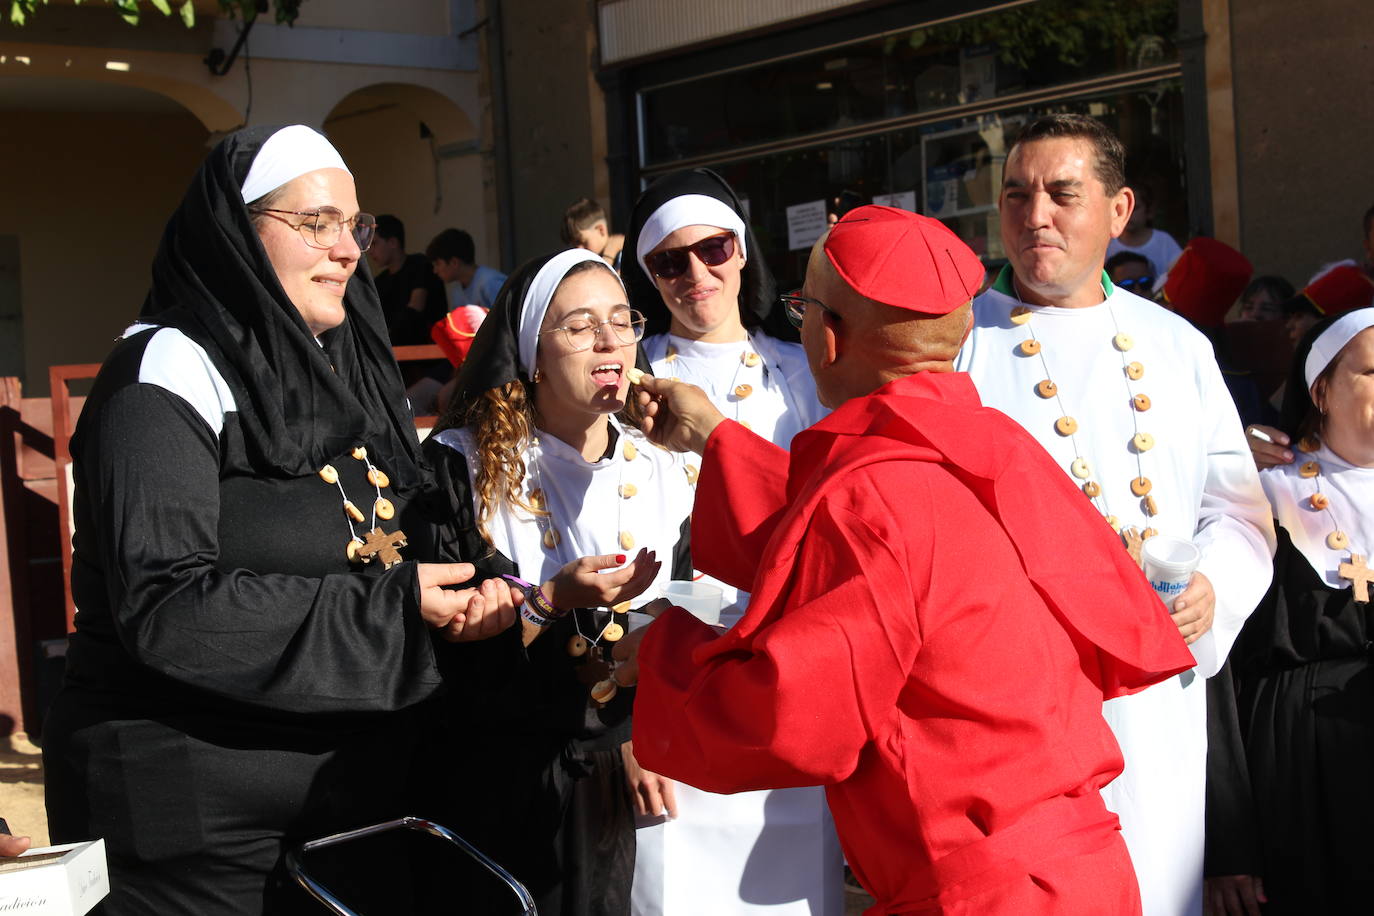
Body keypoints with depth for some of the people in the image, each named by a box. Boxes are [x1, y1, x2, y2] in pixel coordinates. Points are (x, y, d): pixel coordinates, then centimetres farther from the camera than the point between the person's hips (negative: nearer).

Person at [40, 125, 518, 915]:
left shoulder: (345, 373, 13)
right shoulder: (171, 373, -12)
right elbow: (165, 608, -23)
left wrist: (468, 598, -5)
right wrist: (390, 607, -21)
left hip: (356, 787, 7)